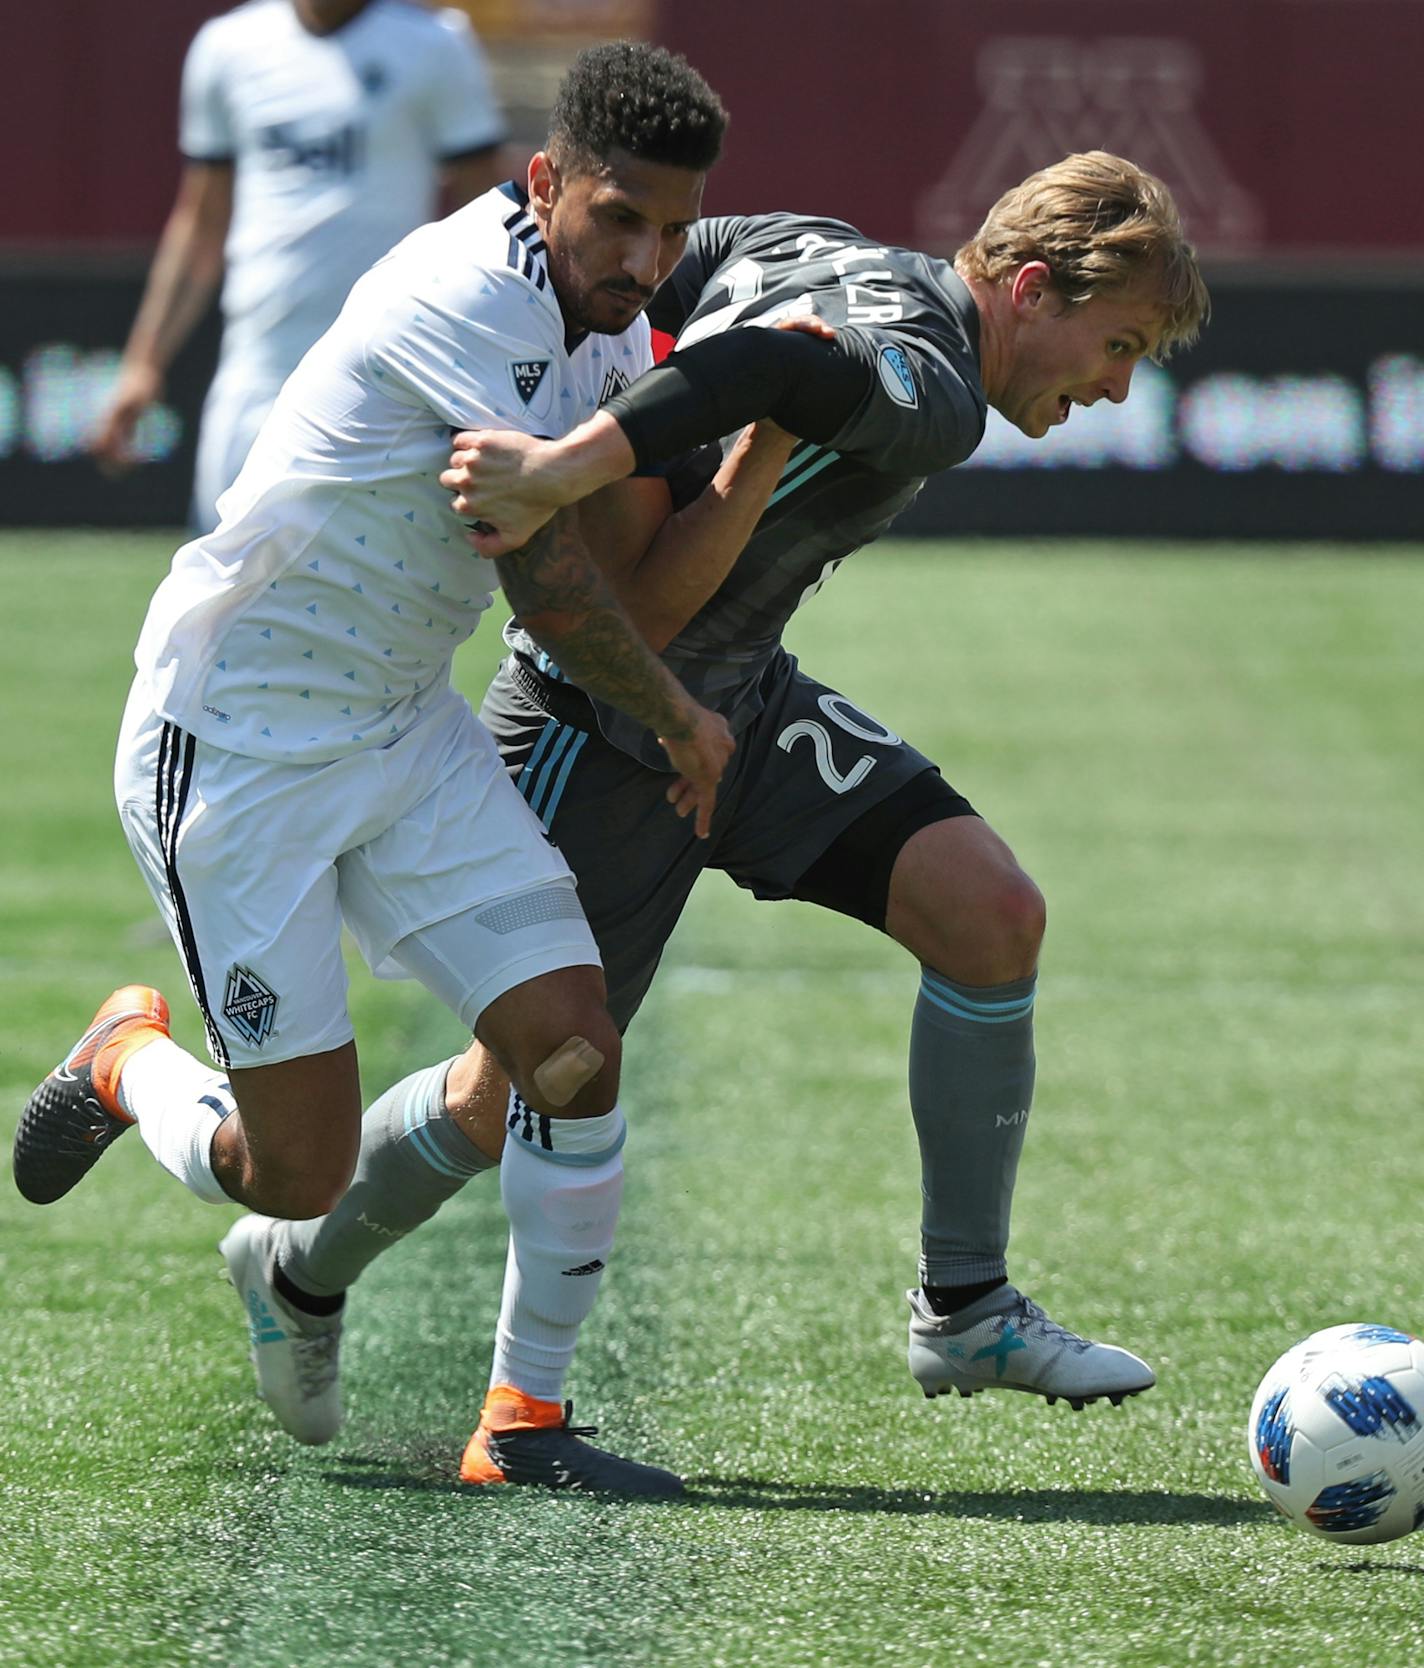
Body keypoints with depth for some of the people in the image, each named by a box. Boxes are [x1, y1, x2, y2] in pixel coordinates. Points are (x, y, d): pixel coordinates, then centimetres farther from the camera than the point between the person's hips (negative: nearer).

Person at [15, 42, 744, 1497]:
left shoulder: (603, 323, 4)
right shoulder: (472, 297, -25)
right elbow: (551, 588, -24)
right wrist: (680, 722, -8)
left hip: (404, 731, 8)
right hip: (234, 749, -8)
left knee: (576, 1051, -8)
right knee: (299, 1174, -6)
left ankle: (530, 1416, 7)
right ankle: (127, 1063, 28)